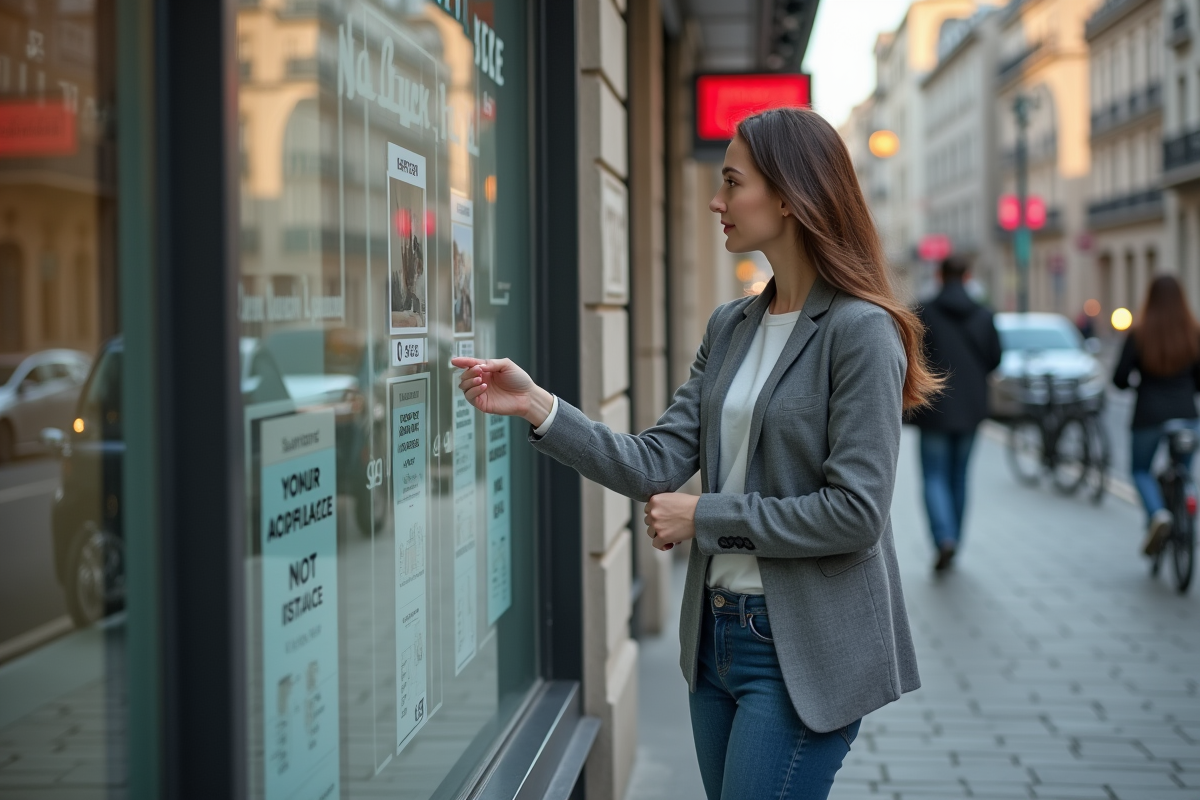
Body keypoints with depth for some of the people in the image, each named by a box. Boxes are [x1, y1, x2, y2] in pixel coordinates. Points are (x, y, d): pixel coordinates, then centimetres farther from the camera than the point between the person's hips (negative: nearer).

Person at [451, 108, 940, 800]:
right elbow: (659, 465, 2)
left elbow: (856, 512, -19)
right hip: (719, 635, 8)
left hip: (802, 653, -7)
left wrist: (705, 518, -13)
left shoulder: (860, 331, -14)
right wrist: (537, 405, -8)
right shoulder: (731, 328, 9)